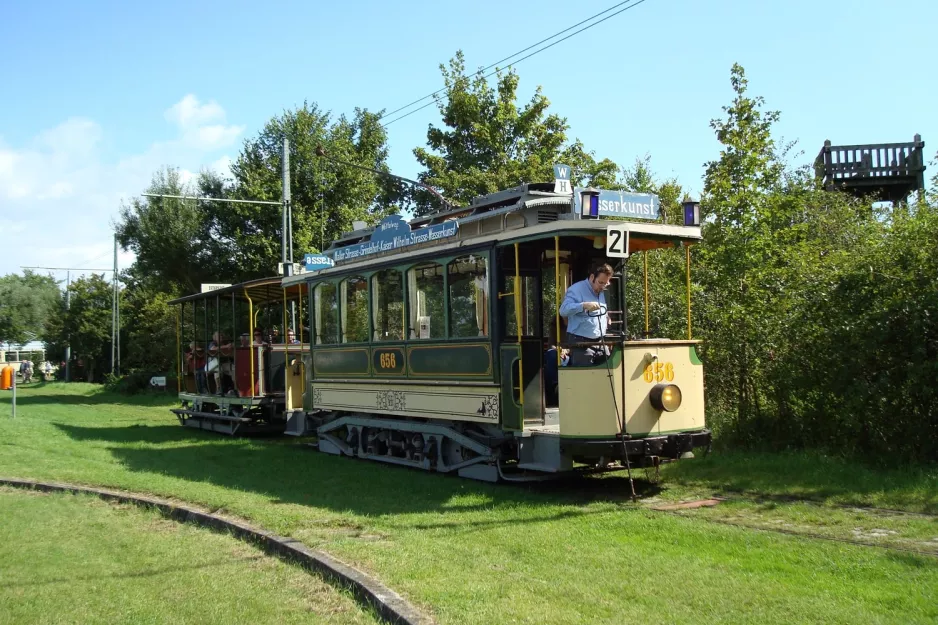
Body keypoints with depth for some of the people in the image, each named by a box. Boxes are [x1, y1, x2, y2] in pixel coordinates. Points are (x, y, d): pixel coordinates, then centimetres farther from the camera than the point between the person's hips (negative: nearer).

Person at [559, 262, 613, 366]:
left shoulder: (602, 292, 16)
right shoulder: (576, 289, -11)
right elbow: (563, 310, -24)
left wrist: (605, 317, 11)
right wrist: (584, 306, -37)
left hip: (600, 342, 8)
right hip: (581, 343, -8)